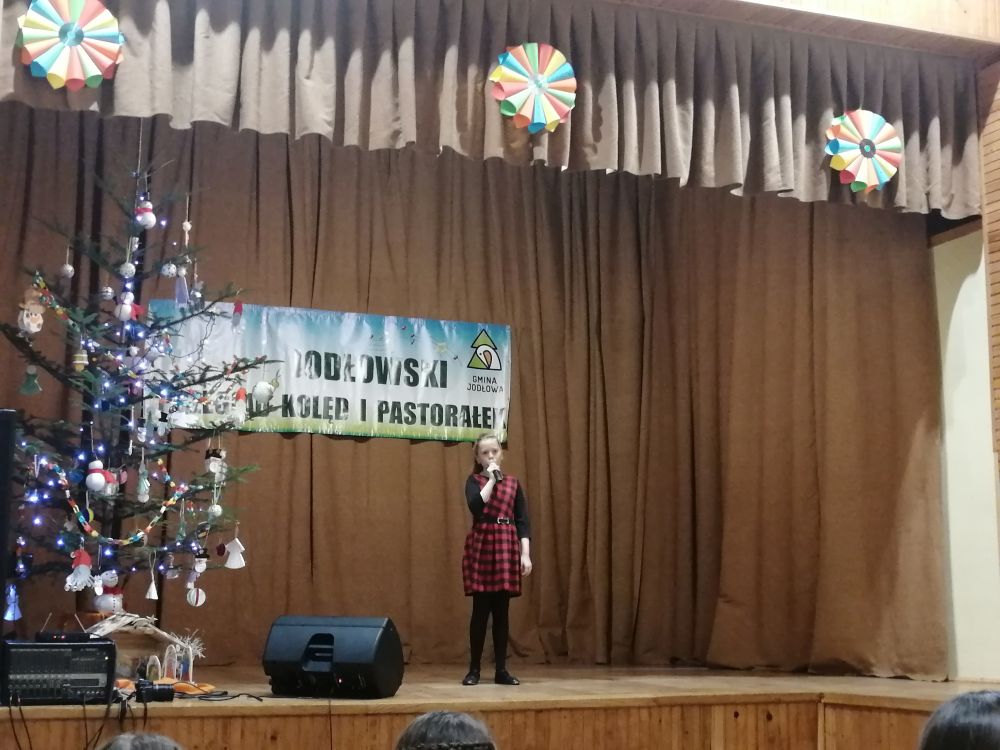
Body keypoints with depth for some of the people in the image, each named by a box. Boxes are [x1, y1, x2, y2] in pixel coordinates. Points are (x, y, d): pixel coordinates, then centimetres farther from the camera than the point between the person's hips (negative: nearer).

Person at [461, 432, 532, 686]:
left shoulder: (513, 483, 10)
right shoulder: (474, 481, 3)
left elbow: (523, 521, 6)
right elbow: (475, 506, -18)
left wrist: (526, 553, -3)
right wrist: (491, 479, -14)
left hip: (506, 548, 2)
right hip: (481, 547, -2)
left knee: (501, 611, 4)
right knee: (481, 610, -2)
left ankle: (501, 669, 10)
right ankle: (474, 669, 7)